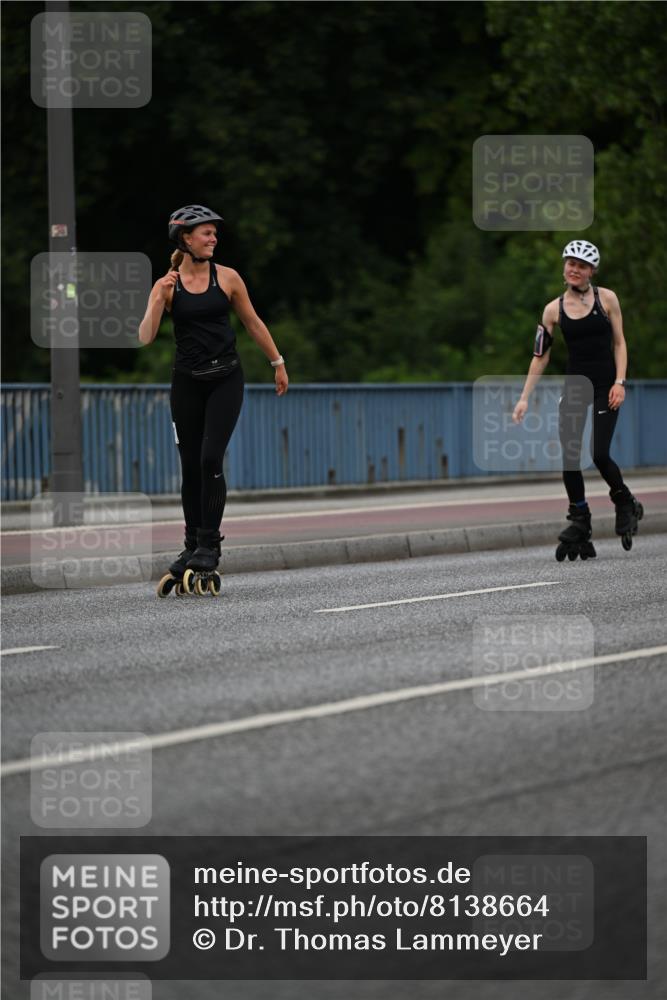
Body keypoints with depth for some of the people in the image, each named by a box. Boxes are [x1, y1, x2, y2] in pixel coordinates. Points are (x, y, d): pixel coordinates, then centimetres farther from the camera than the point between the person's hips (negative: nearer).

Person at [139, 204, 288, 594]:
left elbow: (253, 322, 12)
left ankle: (210, 544, -8)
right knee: (191, 467, 6)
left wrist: (278, 362, 16)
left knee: (211, 459, -15)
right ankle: (193, 545, 18)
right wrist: (159, 300, -22)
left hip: (226, 379, -1)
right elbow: (145, 338, -9)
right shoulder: (167, 285, -1)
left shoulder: (227, 278, 0)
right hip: (188, 382, 1)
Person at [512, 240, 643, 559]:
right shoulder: (554, 310, 4)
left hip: (604, 388, -3)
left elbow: (619, 343, 3)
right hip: (573, 386, 3)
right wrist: (525, 397, 2)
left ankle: (625, 503, 15)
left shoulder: (606, 298, 0)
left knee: (599, 454, -13)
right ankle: (579, 524, 5)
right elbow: (540, 356, 7)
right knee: (569, 458, -6)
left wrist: (619, 382, -9)